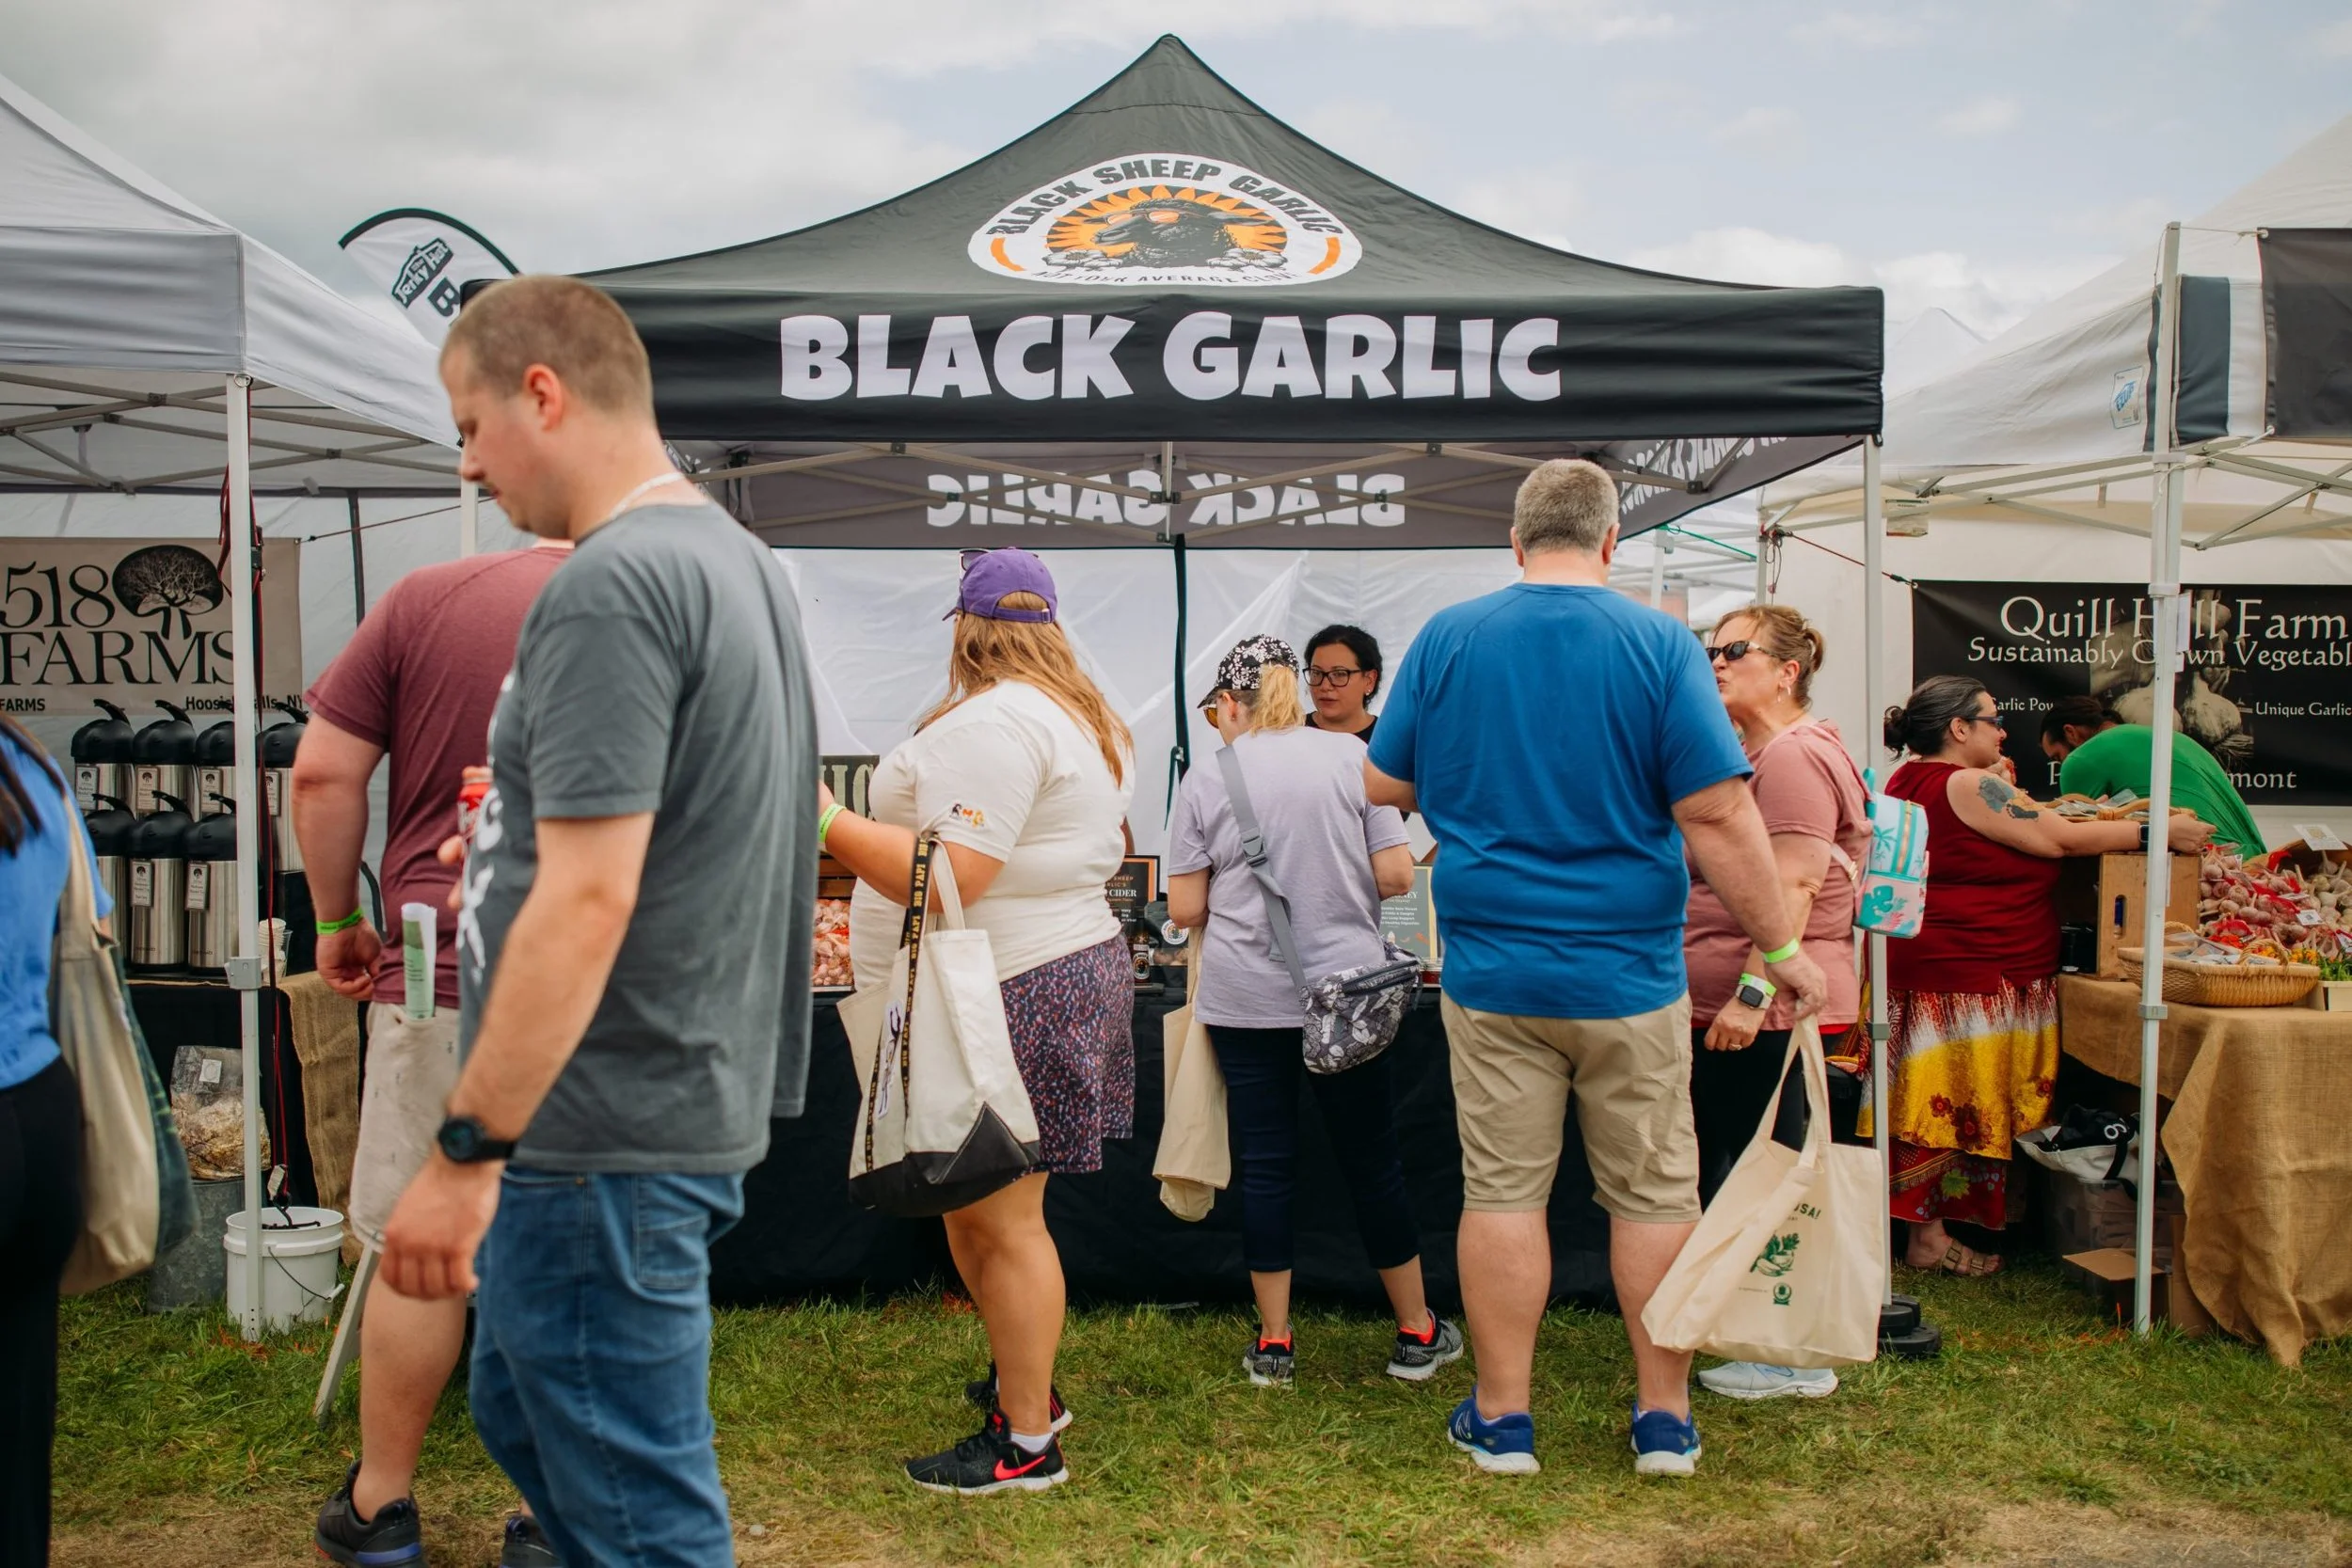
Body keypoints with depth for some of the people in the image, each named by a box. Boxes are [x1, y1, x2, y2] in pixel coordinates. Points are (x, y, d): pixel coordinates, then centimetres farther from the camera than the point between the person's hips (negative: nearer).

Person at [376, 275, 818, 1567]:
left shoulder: (606, 589, -19)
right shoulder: (734, 559, 12)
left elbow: (590, 899, -25)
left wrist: (468, 1148, -21)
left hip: (603, 1138, -10)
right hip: (684, 1101, 10)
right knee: (522, 1414, 27)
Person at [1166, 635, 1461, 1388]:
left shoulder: (1206, 780, -2)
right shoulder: (1351, 755, 0)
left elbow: (1184, 909, -2)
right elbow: (1396, 875, -3)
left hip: (1245, 1000, 0)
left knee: (1264, 1166, 8)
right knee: (1373, 1163, 10)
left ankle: (1274, 1343, 15)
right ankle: (1417, 1333, 22)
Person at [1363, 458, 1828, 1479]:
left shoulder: (1446, 639, -1)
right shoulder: (1659, 643, -7)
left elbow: (1383, 785, 7)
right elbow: (1717, 813, -11)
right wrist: (1780, 946, -3)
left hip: (1492, 973, 1)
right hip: (1629, 974, -1)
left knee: (1502, 1193, 8)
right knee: (1655, 1195, 12)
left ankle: (1501, 1418, 18)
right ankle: (1665, 1418, 22)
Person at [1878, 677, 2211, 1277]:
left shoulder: (1909, 780, 14)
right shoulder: (1968, 787, -15)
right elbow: (2059, 840, -13)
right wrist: (2159, 833, -6)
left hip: (1924, 968, 10)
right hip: (1968, 976, -10)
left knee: (1939, 1107, 13)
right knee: (1956, 1105, -2)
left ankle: (1924, 1229, 19)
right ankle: (1929, 1238, 5)